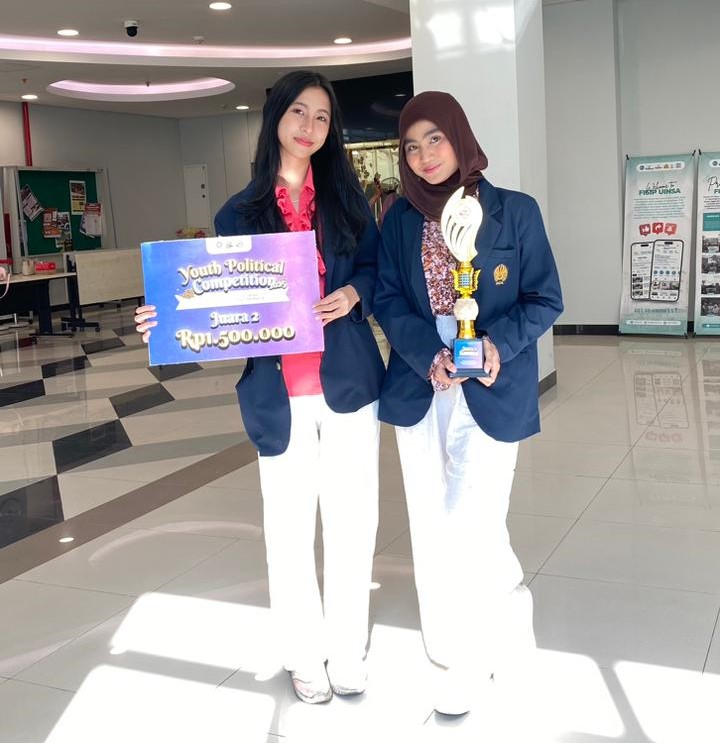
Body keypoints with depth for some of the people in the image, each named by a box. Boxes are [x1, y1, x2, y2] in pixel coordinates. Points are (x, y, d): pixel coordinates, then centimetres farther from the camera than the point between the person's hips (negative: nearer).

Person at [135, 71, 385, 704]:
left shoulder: (347, 196, 7)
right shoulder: (240, 213, 3)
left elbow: (378, 268, 8)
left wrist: (353, 294, -13)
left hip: (348, 382, 1)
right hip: (278, 391, -1)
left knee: (354, 521, 7)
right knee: (290, 528, 8)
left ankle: (348, 650, 26)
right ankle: (304, 655, 27)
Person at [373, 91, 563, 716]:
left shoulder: (516, 211, -2)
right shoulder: (400, 219, 7)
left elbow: (545, 301, 0)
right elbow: (388, 300, 3)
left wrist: (498, 343, -18)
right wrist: (429, 354, -14)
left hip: (491, 392, -4)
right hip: (420, 389, 4)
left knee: (468, 525, -5)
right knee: (434, 529, 10)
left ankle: (467, 658, 18)